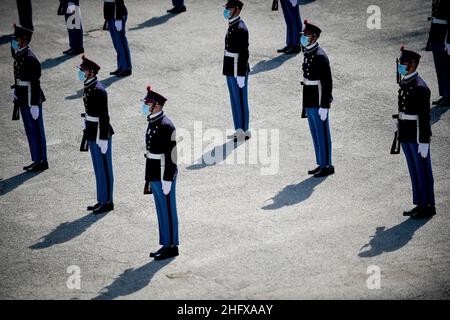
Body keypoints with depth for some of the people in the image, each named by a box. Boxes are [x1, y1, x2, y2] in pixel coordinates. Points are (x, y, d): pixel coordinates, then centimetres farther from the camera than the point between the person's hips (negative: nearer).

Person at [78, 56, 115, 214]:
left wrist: (103, 140, -21)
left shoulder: (99, 90, -22)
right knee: (98, 168, 16)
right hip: (93, 134, 10)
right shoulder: (89, 87, 8)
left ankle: (107, 202, 10)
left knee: (104, 168, 1)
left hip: (101, 135, -10)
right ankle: (102, 200, 25)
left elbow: (104, 116, -22)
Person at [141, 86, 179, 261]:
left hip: (164, 176, -10)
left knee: (168, 211, -1)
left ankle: (171, 247, 7)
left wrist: (167, 180, -22)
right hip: (155, 175, 10)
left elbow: (171, 154, -21)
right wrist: (150, 177, 22)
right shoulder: (153, 122, 11)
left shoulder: (166, 126, -20)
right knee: (161, 210, 14)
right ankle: (166, 245, 21)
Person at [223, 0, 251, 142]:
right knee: (235, 101, 15)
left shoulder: (240, 29, -19)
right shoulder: (232, 25, 12)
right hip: (231, 72, 10)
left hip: (238, 72, -10)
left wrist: (241, 75, -22)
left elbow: (244, 53, -21)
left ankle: (245, 132, 7)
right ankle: (239, 130, 22)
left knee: (240, 102, -1)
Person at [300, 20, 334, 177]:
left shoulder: (320, 56, -20)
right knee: (316, 134, 15)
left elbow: (327, 83, -21)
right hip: (309, 102, 9)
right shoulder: (308, 53, 10)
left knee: (322, 134, 0)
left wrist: (324, 106, -21)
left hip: (319, 103, -9)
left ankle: (327, 166, 9)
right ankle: (321, 164, 24)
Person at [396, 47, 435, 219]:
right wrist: (400, 133, 21)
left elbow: (425, 117, -19)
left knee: (422, 170, 1)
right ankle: (420, 204, 23)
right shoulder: (404, 83, 9)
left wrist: (424, 142, -20)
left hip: (418, 136, -9)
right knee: (414, 170, 14)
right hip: (406, 136, 9)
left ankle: (428, 206, 10)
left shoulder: (420, 87, -19)